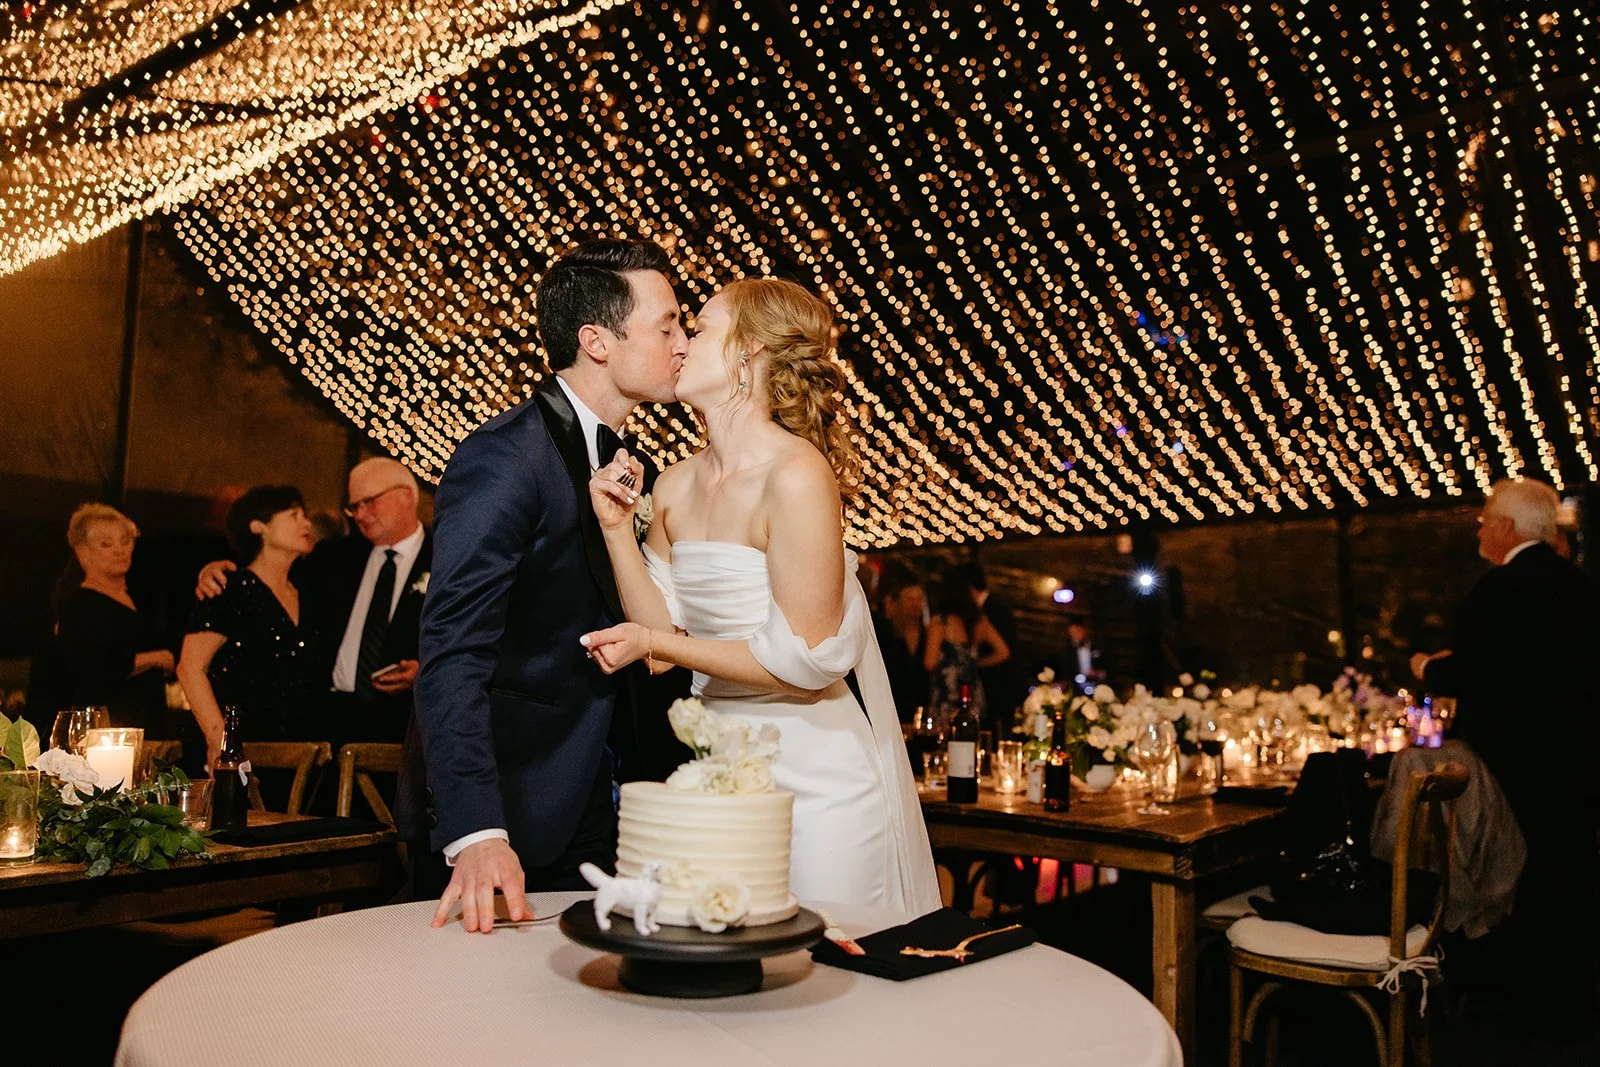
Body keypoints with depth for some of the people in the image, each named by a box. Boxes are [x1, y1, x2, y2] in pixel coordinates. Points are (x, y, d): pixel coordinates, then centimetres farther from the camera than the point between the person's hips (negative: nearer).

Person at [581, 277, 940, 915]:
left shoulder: (798, 474, -19)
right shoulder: (674, 486, 3)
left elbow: (804, 658, -19)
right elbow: (664, 638, 4)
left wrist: (655, 643, -15)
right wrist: (617, 527, -4)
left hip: (818, 779, -6)